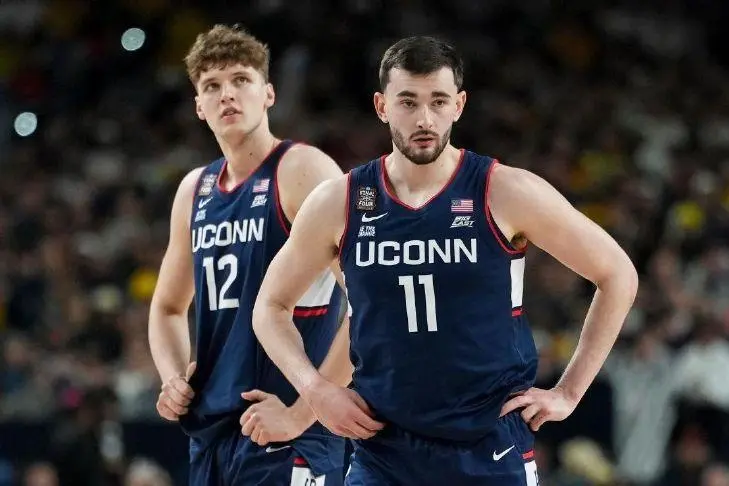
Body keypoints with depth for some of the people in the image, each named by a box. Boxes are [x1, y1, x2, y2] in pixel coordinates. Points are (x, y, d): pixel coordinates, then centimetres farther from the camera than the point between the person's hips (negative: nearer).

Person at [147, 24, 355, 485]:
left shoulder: (304, 171, -8)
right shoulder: (194, 190, 14)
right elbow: (168, 307, 29)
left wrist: (302, 412, -18)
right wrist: (174, 378, 8)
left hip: (283, 440, -7)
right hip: (210, 437, 8)